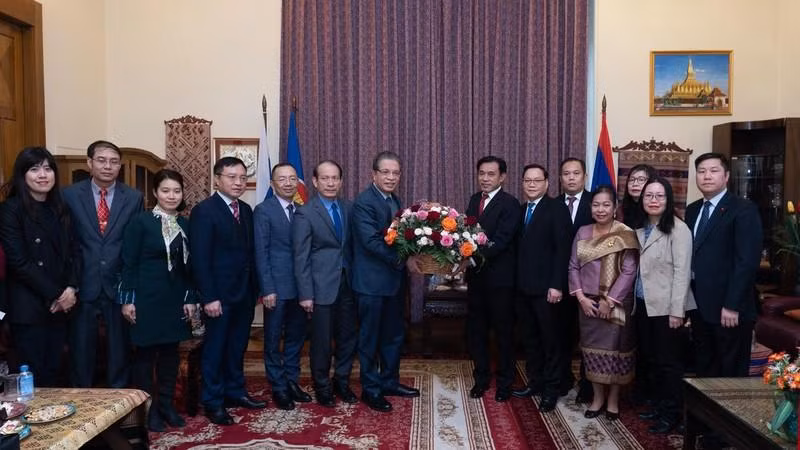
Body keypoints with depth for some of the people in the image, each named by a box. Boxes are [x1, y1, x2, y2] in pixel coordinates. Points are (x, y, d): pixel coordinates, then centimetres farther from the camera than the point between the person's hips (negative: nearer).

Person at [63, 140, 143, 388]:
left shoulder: (134, 197, 1)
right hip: (83, 285, 0)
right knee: (81, 348, 11)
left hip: (119, 285, 0)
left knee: (120, 347, 11)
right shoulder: (70, 195, 0)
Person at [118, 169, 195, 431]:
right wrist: (127, 300, -11)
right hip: (147, 298, -4)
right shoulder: (141, 221, -7)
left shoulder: (185, 225, 7)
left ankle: (166, 405, 23)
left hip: (175, 299, 5)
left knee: (170, 353, 11)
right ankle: (148, 408, 18)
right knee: (145, 353, 6)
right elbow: (128, 263, -8)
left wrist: (190, 299, 5)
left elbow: (188, 266, 9)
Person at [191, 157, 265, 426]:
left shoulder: (246, 210, 10)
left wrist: (254, 288, 8)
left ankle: (235, 392, 30)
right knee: (215, 349, 5)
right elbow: (200, 259, -15)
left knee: (237, 347, 16)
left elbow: (249, 252, 11)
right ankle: (213, 402, 17)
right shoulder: (204, 211, -11)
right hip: (219, 295, -6)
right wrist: (208, 298, -18)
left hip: (244, 293, 6)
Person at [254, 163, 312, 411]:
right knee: (273, 339, 6)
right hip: (277, 286, -5)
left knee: (296, 335, 14)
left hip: (300, 285, 5)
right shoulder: (263, 210, -7)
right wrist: (267, 289, -14)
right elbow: (261, 253, -10)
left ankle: (292, 381, 28)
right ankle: (278, 388, 19)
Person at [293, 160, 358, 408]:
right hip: (322, 286, -4)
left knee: (348, 337, 13)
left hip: (348, 284, 5)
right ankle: (322, 387, 26)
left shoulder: (348, 208, 6)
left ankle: (342, 383, 31)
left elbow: (353, 245, 8)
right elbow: (301, 257, -9)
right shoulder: (305, 213, -8)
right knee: (322, 341, 7)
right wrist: (305, 293, -12)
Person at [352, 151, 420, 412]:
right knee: (370, 339, 5)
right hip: (372, 282, -8)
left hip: (394, 280, 9)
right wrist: (404, 260, -22)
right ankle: (370, 389, 19)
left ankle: (389, 381, 33)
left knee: (394, 336, 18)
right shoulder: (364, 202, -15)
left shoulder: (394, 200, 12)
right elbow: (371, 241, -23)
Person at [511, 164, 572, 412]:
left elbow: (563, 249, -13)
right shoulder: (521, 210, 13)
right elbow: (520, 247, 11)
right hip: (524, 287, 6)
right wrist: (517, 280, 4)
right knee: (531, 338, 14)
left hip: (546, 287, -6)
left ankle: (551, 389, 15)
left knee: (551, 339, 4)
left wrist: (556, 285, -18)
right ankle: (535, 381, 27)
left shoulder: (557, 209, -7)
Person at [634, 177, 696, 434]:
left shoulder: (678, 229, -11)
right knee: (648, 359, 15)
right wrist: (632, 300, 3)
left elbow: (682, 271, -15)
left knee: (668, 361, 3)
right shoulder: (639, 229, 11)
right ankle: (659, 405, 30)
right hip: (643, 304, 7)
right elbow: (636, 268, 10)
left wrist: (676, 310, -17)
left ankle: (672, 413, 17)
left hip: (665, 307, -7)